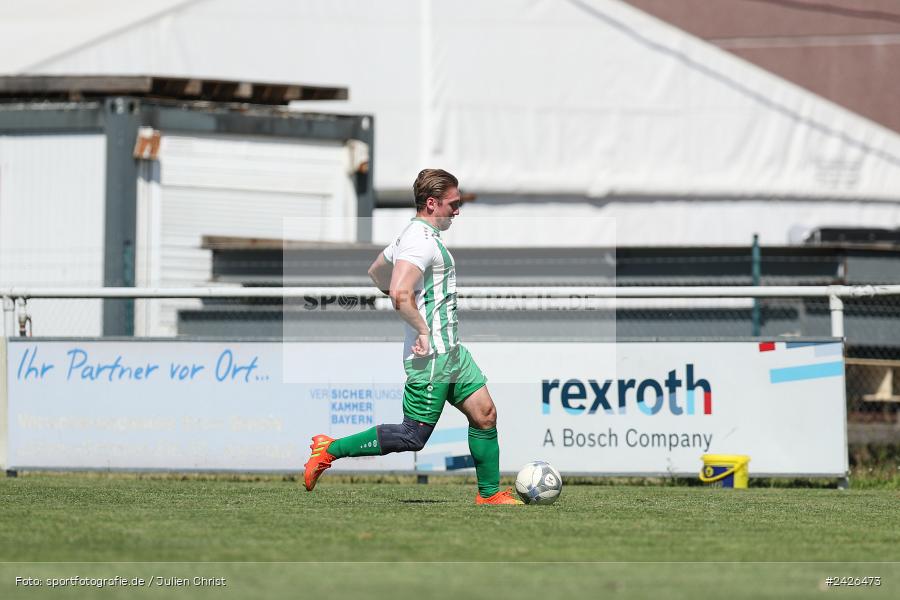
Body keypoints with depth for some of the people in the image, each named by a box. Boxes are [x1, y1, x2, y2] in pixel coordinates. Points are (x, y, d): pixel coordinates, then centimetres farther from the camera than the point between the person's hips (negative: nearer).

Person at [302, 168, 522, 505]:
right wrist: (423, 329, -21)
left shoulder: (411, 236, 15)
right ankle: (331, 450, 0)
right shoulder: (422, 240, -18)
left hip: (452, 351, 11)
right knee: (414, 437, -7)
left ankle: (489, 493, 16)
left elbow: (375, 272, 30)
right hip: (431, 356, -11)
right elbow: (400, 294, -31)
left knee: (485, 414, 9)